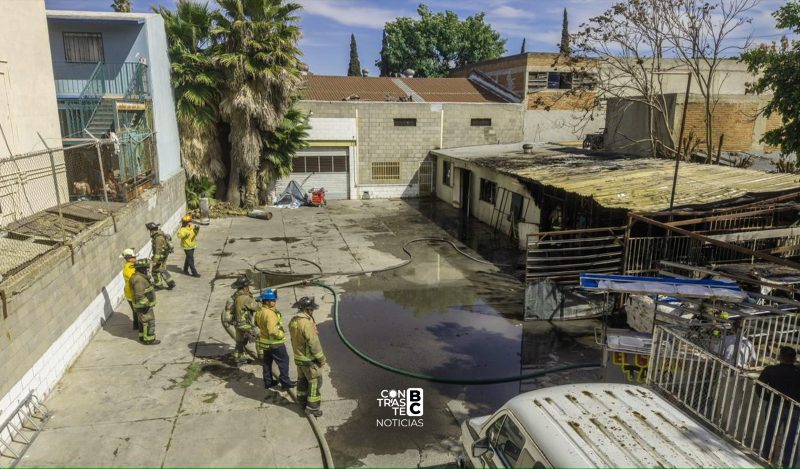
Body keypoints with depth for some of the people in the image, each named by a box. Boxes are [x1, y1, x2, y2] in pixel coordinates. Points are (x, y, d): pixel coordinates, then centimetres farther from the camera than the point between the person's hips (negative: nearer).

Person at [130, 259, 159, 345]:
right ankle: (149, 340, 8)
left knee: (143, 321, 21)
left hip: (144, 305, 10)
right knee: (149, 322, 0)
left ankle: (143, 336, 33)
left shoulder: (140, 277, 7)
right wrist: (147, 305, -25)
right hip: (144, 306, -10)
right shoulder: (139, 280, -26)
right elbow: (139, 295, -29)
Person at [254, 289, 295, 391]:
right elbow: (273, 331, -33)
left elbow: (258, 324, 16)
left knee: (267, 362, 19)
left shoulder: (259, 311, 0)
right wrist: (282, 334, -16)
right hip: (275, 343, -9)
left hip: (264, 342, 9)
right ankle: (285, 382, 12)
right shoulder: (270, 314, -30)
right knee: (283, 362, 5)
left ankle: (268, 382, 31)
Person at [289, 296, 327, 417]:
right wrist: (322, 359, -14)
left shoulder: (293, 321, -2)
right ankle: (312, 407, 10)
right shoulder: (306, 323, -29)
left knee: (302, 379, 22)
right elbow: (314, 343, -24)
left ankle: (302, 402, 36)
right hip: (309, 359, -8)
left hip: (298, 357, 8)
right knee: (315, 381, 5)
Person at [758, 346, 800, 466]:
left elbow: (759, 386, -12)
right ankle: (788, 463, 14)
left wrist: (767, 399, 1)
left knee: (770, 430, 15)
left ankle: (766, 454, 26)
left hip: (775, 406, 0)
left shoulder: (770, 370, -8)